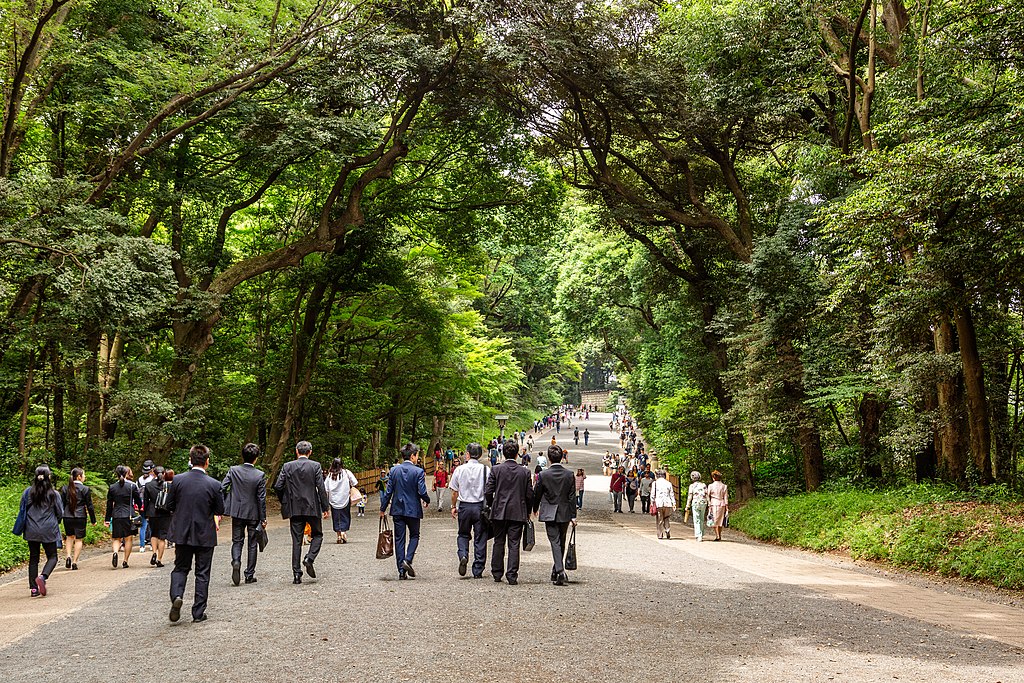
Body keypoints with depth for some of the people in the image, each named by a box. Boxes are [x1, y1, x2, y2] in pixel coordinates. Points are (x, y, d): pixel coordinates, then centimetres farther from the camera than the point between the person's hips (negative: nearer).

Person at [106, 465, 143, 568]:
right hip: (129, 515, -2)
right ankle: (125, 561, 5)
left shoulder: (112, 487, 2)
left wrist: (108, 519, 11)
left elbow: (109, 504, 6)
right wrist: (140, 508, 25)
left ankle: (115, 552, -19)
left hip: (116, 516, 2)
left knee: (116, 538, 10)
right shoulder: (132, 486, -4)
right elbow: (138, 500, 4)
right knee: (128, 538, 6)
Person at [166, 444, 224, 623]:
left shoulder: (178, 480, -8)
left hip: (182, 533, 2)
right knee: (202, 573, 9)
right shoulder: (214, 484, -13)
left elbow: (169, 506, 0)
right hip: (205, 535, -1)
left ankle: (177, 596, -10)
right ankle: (199, 612, 12)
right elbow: (220, 511, -4)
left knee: (180, 568, 17)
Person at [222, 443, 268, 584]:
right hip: (253, 513, -1)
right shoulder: (260, 475, -11)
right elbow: (261, 498, -9)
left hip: (237, 511, 1)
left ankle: (236, 561, -16)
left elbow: (222, 488, -8)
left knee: (237, 541, 12)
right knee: (252, 544, 10)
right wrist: (263, 518, -2)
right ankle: (249, 575, 13)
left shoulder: (233, 470, -6)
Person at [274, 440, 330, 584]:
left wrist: (284, 502, 15)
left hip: (294, 509, 2)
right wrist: (325, 507, -2)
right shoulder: (315, 466, -4)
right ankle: (309, 558, -8)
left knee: (296, 540, 6)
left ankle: (297, 573, 2)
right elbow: (321, 488, -8)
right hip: (312, 507, -2)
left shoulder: (287, 466, 1)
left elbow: (277, 487, -1)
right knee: (317, 535, 16)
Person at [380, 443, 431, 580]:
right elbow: (422, 492, -14)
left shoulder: (394, 470, 0)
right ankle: (407, 560, -8)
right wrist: (427, 501, 7)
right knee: (414, 536, 15)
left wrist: (383, 508, 9)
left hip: (397, 509, 3)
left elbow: (388, 491, 0)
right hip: (413, 510, -3)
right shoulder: (418, 471, -10)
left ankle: (402, 571, 6)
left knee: (399, 539, 7)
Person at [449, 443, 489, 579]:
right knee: (480, 538, 7)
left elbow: (454, 491, 3)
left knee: (463, 534, 19)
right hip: (480, 506, -1)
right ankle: (478, 571, 10)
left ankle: (463, 555, -9)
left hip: (464, 506, 1)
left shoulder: (459, 469, -3)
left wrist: (453, 506, 16)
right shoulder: (485, 469, -6)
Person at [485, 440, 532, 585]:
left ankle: (497, 574, 17)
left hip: (499, 513, 0)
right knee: (514, 544, 2)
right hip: (518, 513, 0)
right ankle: (512, 576, -3)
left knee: (498, 543, 11)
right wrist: (527, 512, 15)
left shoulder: (496, 470, -4)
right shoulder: (525, 472, -1)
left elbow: (488, 492, -4)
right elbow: (530, 494, 1)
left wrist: (492, 506, 13)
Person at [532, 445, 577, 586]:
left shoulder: (543, 475, -9)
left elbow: (536, 494, 1)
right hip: (565, 514, 2)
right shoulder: (569, 474, -4)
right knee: (561, 544, 16)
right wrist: (573, 516, 2)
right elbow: (572, 496, -2)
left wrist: (535, 509, 19)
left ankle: (560, 571, -17)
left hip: (549, 514, -2)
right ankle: (556, 572, 26)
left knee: (555, 543, -3)